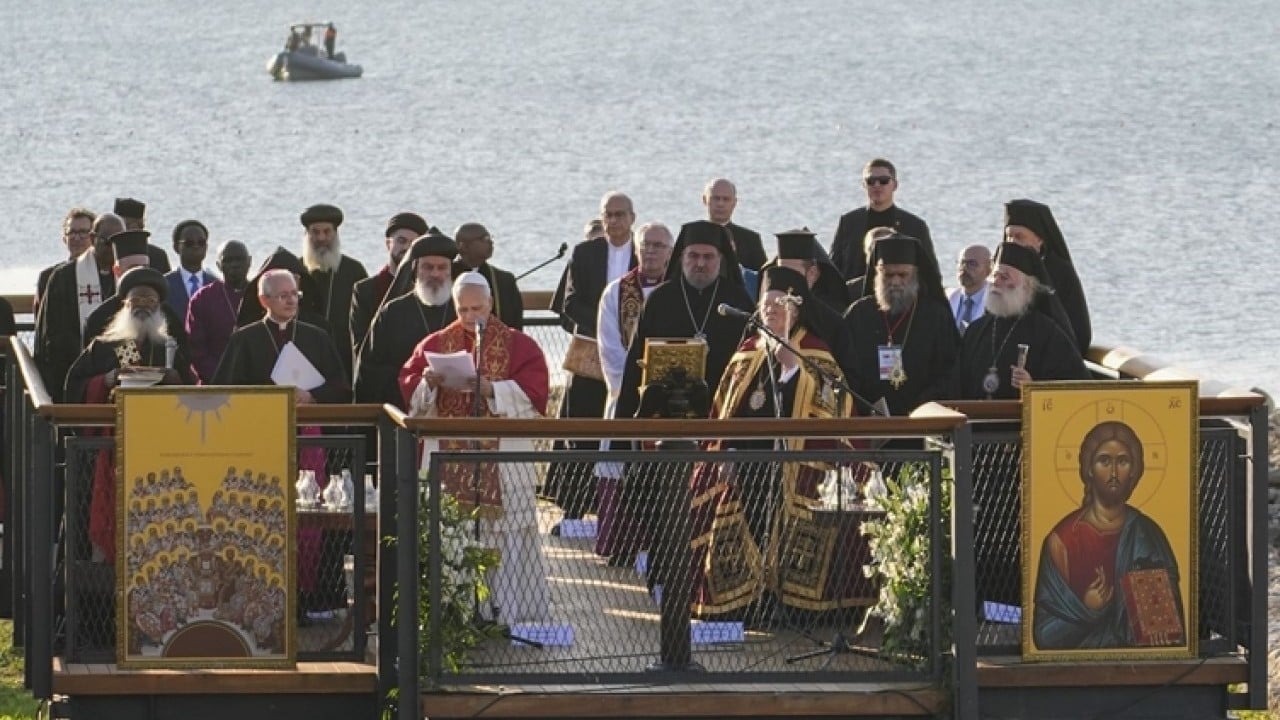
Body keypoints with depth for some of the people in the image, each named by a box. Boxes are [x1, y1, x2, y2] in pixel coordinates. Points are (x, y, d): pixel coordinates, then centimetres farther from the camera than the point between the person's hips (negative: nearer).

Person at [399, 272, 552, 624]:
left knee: (504, 536, -6)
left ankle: (508, 611, -4)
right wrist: (429, 383, -14)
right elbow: (410, 390, 8)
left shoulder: (518, 345, 5)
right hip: (449, 460, 2)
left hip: (501, 460, -2)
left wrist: (490, 389, -20)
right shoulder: (435, 344, 13)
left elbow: (533, 393, -7)